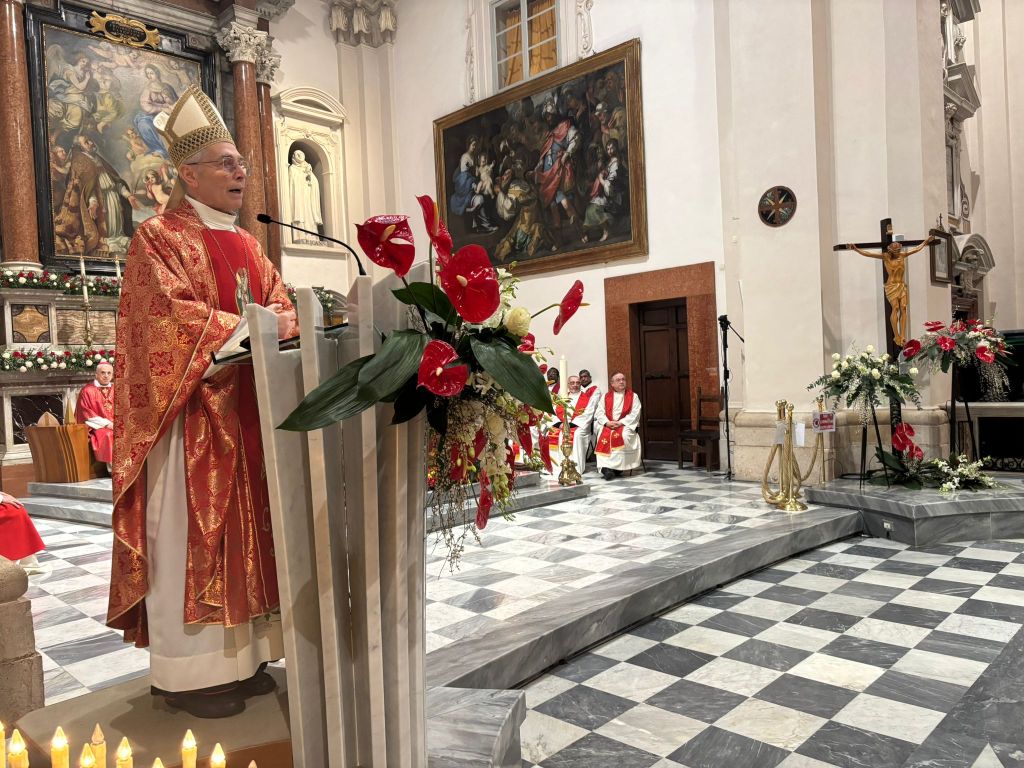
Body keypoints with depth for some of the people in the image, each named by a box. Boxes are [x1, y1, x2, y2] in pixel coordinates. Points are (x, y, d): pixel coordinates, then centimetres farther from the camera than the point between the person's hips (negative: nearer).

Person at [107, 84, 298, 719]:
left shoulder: (247, 244, 20)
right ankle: (189, 672, 7)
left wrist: (286, 322, -11)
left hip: (248, 410, 7)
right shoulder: (159, 238, -3)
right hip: (193, 410, -7)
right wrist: (251, 328, -22)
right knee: (191, 533, -3)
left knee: (244, 526, 9)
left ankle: (239, 655, 19)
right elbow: (174, 314, -16)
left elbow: (277, 298, 12)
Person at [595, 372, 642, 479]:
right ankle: (606, 466, -33)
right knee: (603, 435, -31)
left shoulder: (633, 396, 10)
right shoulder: (606, 397, 16)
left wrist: (621, 422, -15)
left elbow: (635, 413, -2)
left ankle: (618, 467, -31)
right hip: (607, 425, 2)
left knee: (622, 435, -35)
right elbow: (599, 413, 7)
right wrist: (607, 422, -13)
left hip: (626, 425, -2)